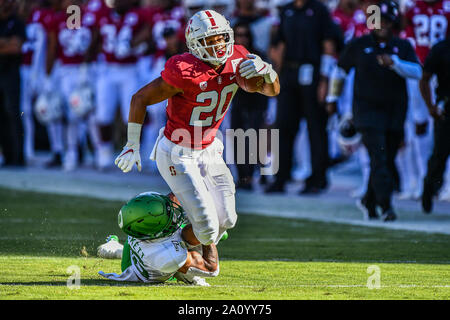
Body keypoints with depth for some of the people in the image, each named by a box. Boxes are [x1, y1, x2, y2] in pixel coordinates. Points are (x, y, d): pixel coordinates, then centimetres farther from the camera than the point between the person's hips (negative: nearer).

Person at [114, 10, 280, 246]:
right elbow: (140, 99, -17)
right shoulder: (184, 72, -28)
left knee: (225, 219, 9)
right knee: (207, 227, -13)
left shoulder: (237, 62, -9)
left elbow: (273, 90, 3)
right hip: (177, 155, -7)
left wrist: (266, 71, -22)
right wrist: (132, 145, -14)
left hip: (207, 151, 7)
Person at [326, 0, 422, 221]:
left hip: (395, 113, 3)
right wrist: (332, 99, 18)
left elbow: (417, 72, -8)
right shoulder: (359, 45, 2)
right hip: (367, 110, -3)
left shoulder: (403, 47, 6)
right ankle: (386, 207, -21)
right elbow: (340, 70, 14)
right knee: (378, 159, -15)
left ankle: (369, 202, 26)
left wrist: (394, 63, -23)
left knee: (388, 162, 7)